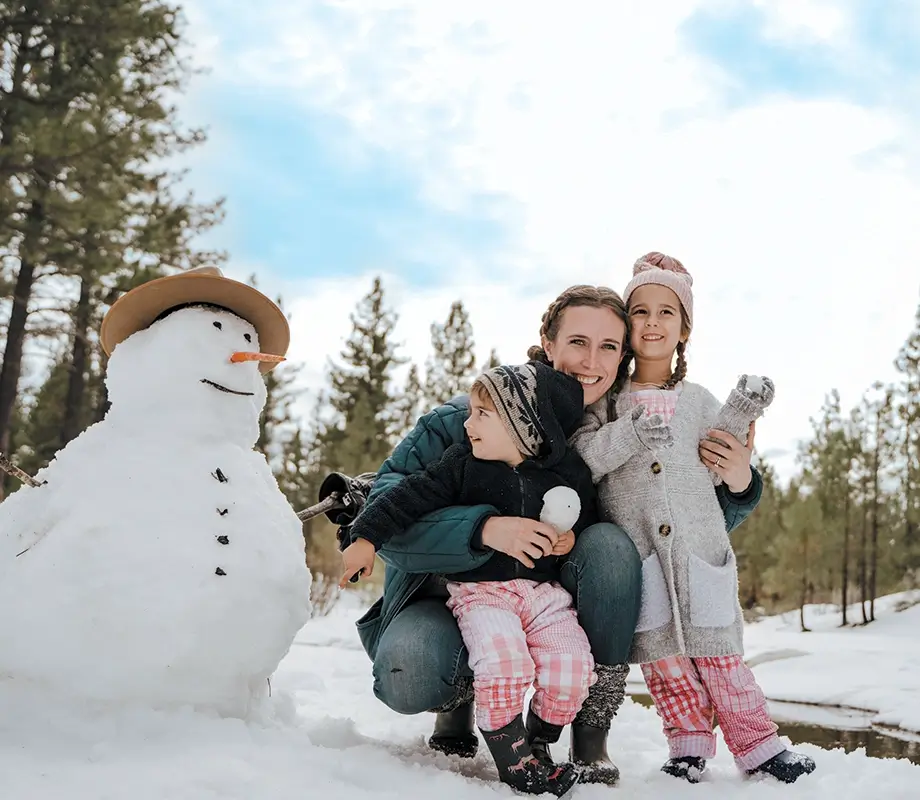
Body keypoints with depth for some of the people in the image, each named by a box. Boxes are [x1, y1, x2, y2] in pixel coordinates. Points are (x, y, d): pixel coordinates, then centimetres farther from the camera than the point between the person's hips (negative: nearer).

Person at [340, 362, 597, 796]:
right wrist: (366, 537, -11)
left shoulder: (569, 473, 0)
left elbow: (590, 518, 16)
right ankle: (513, 759, -7)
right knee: (502, 662, -26)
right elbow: (413, 495, -5)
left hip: (544, 588, 2)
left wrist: (573, 538, -5)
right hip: (480, 589, -2)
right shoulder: (462, 463, -2)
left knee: (571, 660, -15)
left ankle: (539, 742, 9)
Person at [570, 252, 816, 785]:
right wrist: (631, 433, -19)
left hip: (699, 545, 1)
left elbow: (718, 472, 10)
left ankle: (757, 744, 11)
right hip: (635, 551, 0)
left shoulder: (699, 400, 12)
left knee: (717, 650, 0)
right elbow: (581, 458, -5)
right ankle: (690, 743, 14)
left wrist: (738, 418, -2)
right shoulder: (607, 400, 8)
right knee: (660, 651, 0)